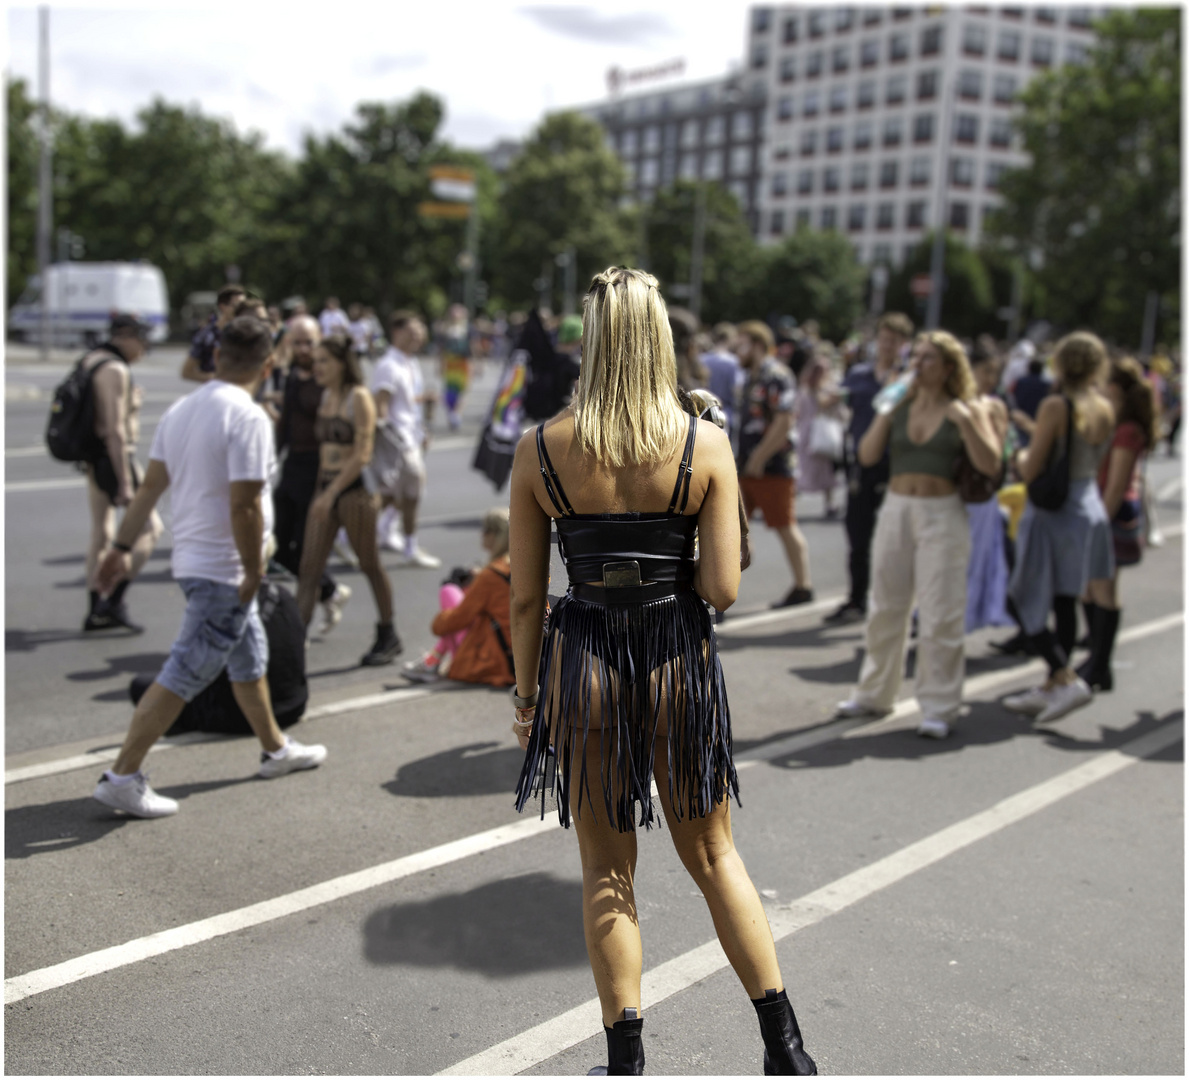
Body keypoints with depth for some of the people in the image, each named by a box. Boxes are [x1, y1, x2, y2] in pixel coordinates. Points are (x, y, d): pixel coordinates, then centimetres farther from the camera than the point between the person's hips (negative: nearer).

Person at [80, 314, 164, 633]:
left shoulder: (90, 361, 12)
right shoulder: (115, 370, -18)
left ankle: (95, 612, 20)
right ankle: (114, 602, -4)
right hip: (115, 458, -10)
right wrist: (125, 482, -22)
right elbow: (115, 430, -22)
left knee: (101, 533, 14)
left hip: (93, 458, 10)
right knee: (150, 528, -2)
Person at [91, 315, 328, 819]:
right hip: (223, 569, -9)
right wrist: (254, 572, -16)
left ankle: (275, 749, 37)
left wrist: (122, 546, 11)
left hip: (192, 558, 9)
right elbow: (244, 504, -24)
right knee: (185, 674, -4)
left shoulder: (182, 409, 6)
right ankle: (122, 776, -1)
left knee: (249, 657, 22)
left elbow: (150, 485, 8)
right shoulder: (248, 418, -19)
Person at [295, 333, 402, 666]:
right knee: (309, 569, 0)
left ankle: (388, 637, 21)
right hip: (326, 488, 7)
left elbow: (362, 455, -16)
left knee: (370, 566, 6)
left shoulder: (359, 398, -9)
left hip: (354, 488, -7)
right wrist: (321, 491, 13)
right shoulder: (325, 397, 11)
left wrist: (332, 492, -21)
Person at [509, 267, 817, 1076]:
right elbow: (722, 588, -11)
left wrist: (526, 695, 9)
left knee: (607, 872, 14)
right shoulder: (706, 445, -7)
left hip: (582, 665, 0)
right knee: (713, 855, 19)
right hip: (678, 660, 1)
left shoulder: (540, 450, -6)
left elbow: (526, 597, -2)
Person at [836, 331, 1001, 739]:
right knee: (886, 608, 12)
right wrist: (887, 411, -7)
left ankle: (938, 708, 5)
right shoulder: (899, 407, 9)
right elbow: (867, 456, 1)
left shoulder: (966, 410, -1)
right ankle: (875, 694, 25)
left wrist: (964, 422, -20)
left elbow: (990, 465, -11)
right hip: (895, 509, 4)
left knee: (940, 615, -4)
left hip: (943, 515, -4)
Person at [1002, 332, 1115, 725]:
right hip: (1090, 507, 7)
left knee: (1024, 602, 2)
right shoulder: (1105, 409, 4)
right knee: (1065, 602, 13)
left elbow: (1031, 471, -17)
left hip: (1053, 513, -7)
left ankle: (1066, 679, -11)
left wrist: (1020, 457, 5)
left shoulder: (1056, 405, -17)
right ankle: (1050, 690, 22)